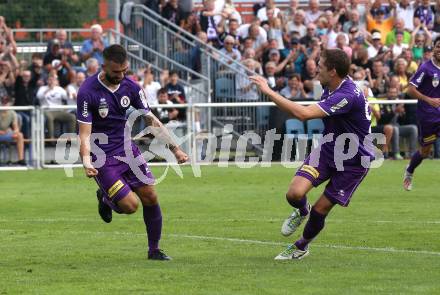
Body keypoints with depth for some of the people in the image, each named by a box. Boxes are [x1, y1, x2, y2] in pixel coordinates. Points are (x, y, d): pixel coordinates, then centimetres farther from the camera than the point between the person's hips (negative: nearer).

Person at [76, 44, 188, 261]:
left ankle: (154, 250, 14)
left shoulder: (131, 87, -3)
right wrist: (87, 163, -33)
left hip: (127, 148, 5)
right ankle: (105, 198, 21)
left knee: (150, 197, -2)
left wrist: (175, 148, -1)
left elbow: (151, 121, 5)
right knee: (130, 205, -14)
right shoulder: (87, 92, -19)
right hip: (102, 156, -5)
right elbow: (85, 133, -18)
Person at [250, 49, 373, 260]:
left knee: (320, 210, 1)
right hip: (328, 149, 7)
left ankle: (302, 247, 29)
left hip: (353, 162, -7)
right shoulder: (331, 87, -4)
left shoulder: (347, 97, -33)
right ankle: (301, 212, 22)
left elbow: (304, 114, -40)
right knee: (295, 193, -15)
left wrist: (269, 92, -36)